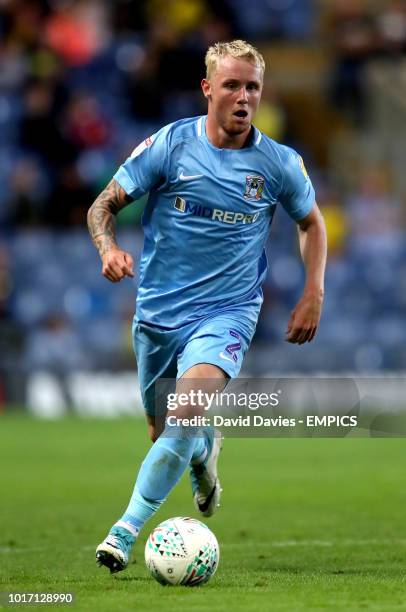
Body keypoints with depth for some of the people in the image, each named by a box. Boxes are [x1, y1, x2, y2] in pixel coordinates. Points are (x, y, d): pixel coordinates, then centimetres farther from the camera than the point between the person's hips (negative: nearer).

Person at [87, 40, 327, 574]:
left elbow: (311, 221, 16)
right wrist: (109, 248, -22)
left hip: (226, 311, -2)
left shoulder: (280, 163, -3)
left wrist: (313, 294, 5)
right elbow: (104, 205, 0)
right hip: (158, 310, 2)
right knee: (163, 434, 12)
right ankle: (206, 452, 50)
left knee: (190, 408, -28)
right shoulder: (169, 144, -7)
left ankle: (126, 530, -25)